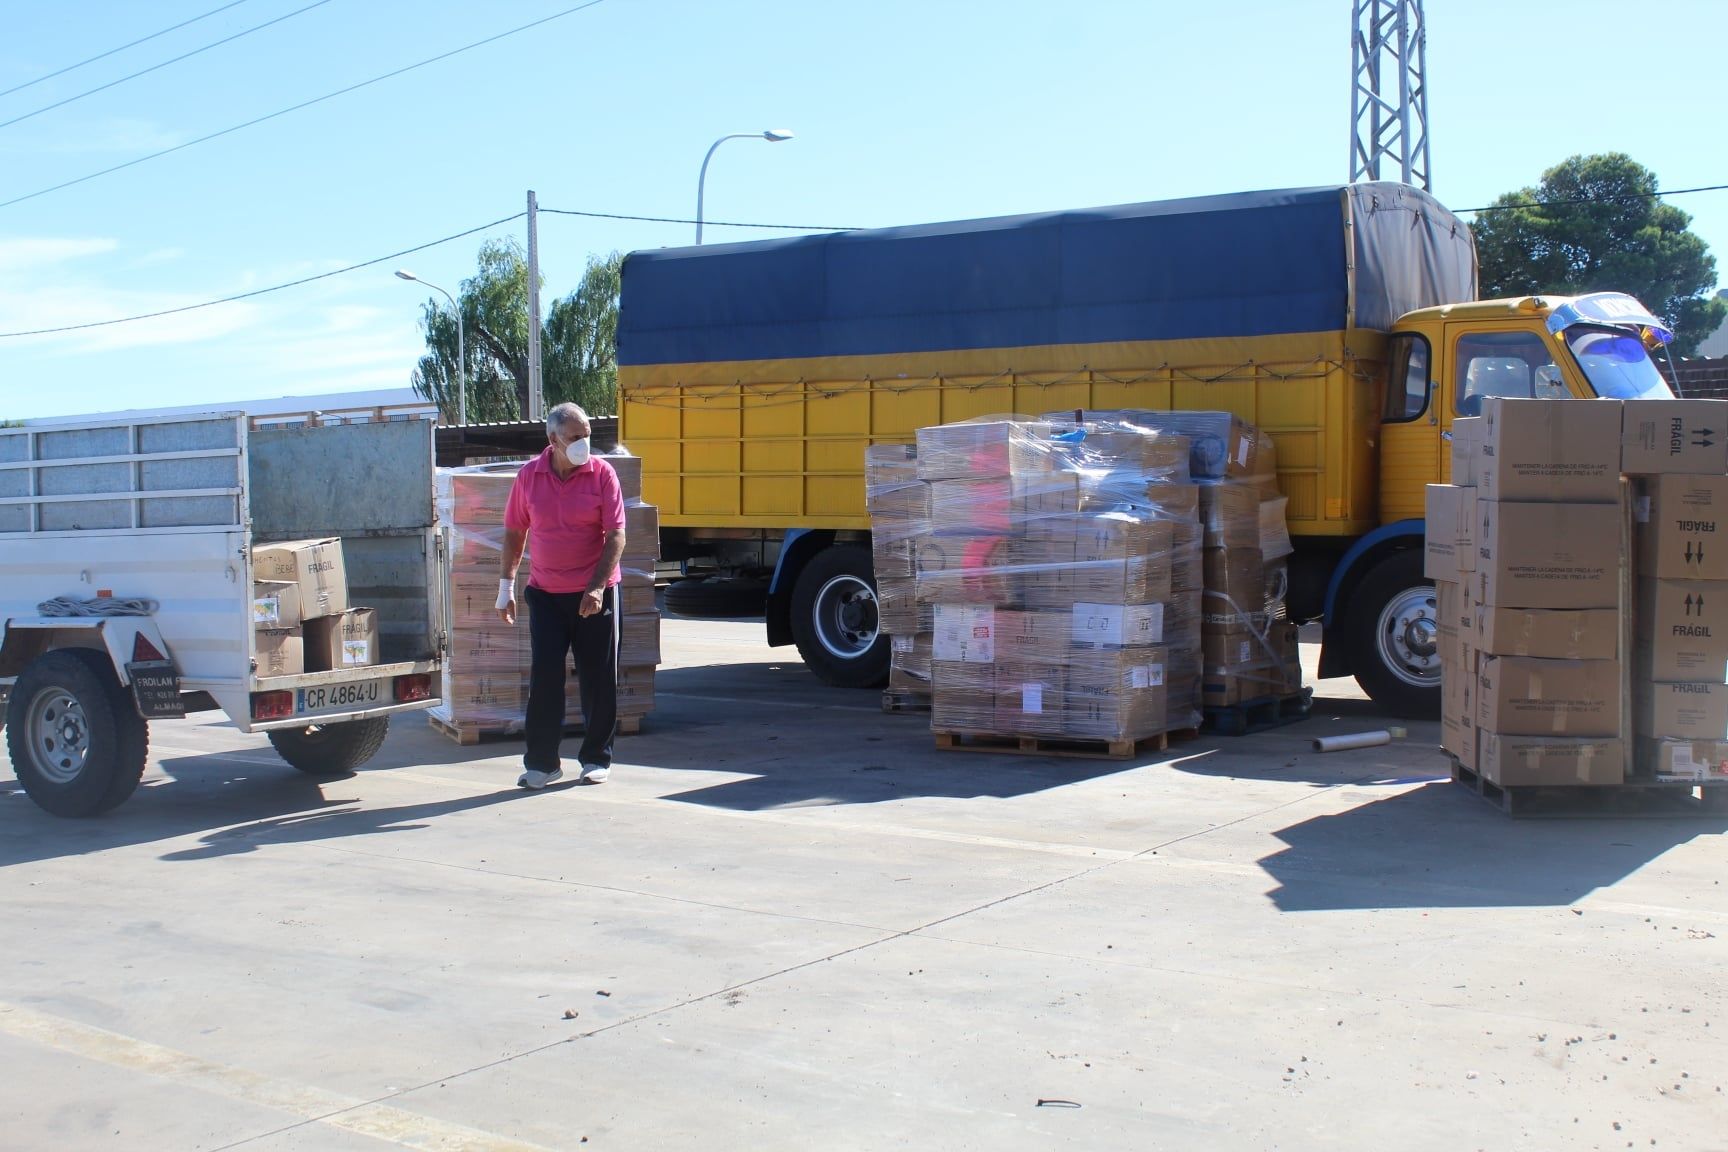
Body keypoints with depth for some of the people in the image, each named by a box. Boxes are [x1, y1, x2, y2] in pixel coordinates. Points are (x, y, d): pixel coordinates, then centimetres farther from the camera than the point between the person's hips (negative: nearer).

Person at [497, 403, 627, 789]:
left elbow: (616, 535, -9)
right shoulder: (529, 476, 0)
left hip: (594, 594, -1)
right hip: (546, 594, 1)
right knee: (544, 677, -1)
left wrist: (597, 587, -19)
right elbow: (515, 532, 10)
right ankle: (541, 762, 8)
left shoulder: (602, 474, -6)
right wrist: (506, 585, 9)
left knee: (599, 678, 4)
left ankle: (597, 758, 18)